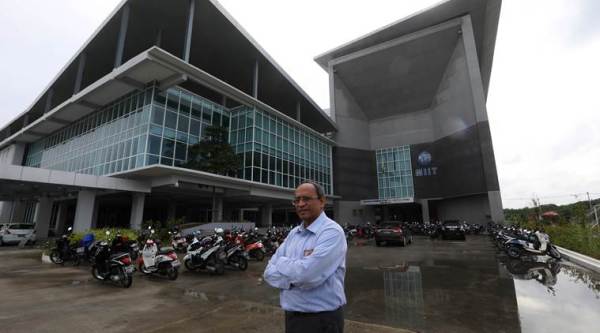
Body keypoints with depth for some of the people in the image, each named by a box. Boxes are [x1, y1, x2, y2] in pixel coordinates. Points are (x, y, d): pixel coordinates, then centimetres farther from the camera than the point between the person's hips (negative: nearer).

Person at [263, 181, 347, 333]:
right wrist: (295, 276, -18)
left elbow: (307, 274, -29)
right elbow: (270, 272, 0)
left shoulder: (332, 232, -18)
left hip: (321, 319, -6)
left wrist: (282, 262, -11)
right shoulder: (293, 233, 5)